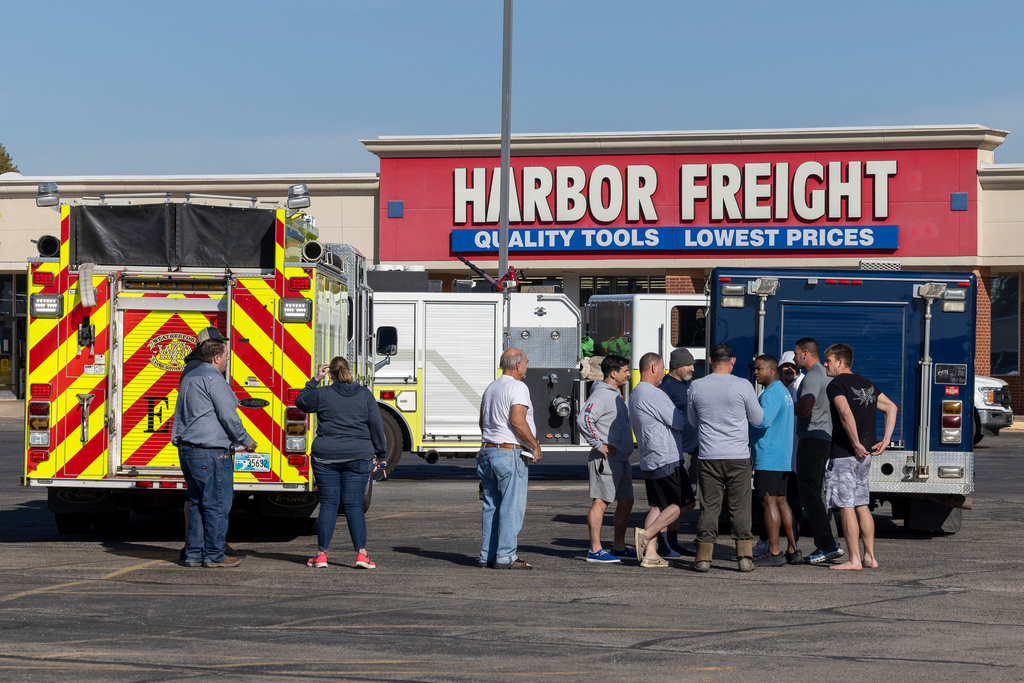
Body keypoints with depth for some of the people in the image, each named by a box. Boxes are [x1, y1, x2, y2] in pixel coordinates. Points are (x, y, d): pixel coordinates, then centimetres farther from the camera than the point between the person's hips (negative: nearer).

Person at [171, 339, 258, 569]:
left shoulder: (189, 378, 18)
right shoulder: (213, 379, -12)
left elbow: (181, 417, 24)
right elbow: (228, 417, -14)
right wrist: (246, 440, -1)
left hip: (187, 450, 10)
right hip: (211, 452, -10)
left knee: (197, 504, 13)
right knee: (217, 504, -4)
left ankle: (194, 554, 14)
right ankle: (214, 556, -2)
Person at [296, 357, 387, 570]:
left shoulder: (322, 394, -4)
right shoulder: (365, 395, 1)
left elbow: (300, 402, 14)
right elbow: (376, 427, 2)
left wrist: (315, 380, 17)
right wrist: (381, 455, 9)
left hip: (326, 458, -1)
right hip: (358, 459, 1)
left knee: (328, 505, 4)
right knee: (354, 505, 3)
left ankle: (321, 554, 5)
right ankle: (361, 553, -6)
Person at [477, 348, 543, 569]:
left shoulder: (491, 388, 18)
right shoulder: (517, 387, -11)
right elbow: (517, 421, -21)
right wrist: (535, 446, -13)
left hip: (488, 451, 9)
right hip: (511, 454, -9)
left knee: (492, 506, 10)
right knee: (511, 507, -6)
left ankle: (488, 555, 10)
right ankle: (506, 557, -8)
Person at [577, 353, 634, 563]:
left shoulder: (616, 395, 18)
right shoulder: (600, 395, -14)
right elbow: (583, 419, -27)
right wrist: (598, 445, -22)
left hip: (622, 459, 10)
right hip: (606, 460, -10)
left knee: (626, 501, 13)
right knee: (601, 502, -8)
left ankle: (619, 547, 21)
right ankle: (595, 550, -7)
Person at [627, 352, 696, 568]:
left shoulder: (635, 395, 16)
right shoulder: (654, 394, -16)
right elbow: (680, 423, -13)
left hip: (649, 460, 10)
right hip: (666, 460, -10)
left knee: (658, 506, 9)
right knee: (685, 503, -4)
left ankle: (649, 553, 1)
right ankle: (647, 534, -11)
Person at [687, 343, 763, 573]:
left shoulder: (696, 387, 0)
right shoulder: (743, 386, -7)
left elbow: (693, 420, 14)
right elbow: (757, 419, 4)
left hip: (708, 456, 2)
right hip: (738, 455, -2)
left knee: (709, 506, 6)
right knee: (740, 506, 5)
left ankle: (703, 556, 4)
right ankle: (745, 555, 3)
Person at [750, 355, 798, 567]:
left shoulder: (772, 392, -13)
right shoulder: (783, 391, 20)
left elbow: (763, 420, -25)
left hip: (769, 459, -10)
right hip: (782, 458, 10)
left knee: (769, 502, -9)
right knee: (780, 501, 13)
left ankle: (774, 552, -11)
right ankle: (792, 549, 16)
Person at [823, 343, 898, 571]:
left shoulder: (836, 384, -10)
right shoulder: (866, 384, 16)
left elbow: (846, 414, -26)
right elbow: (891, 407, 18)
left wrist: (856, 445, -21)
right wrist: (885, 441, 12)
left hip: (844, 454, -8)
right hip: (864, 456, 8)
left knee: (846, 506, -4)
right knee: (861, 505, 14)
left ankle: (854, 560, -4)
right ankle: (870, 556, 15)